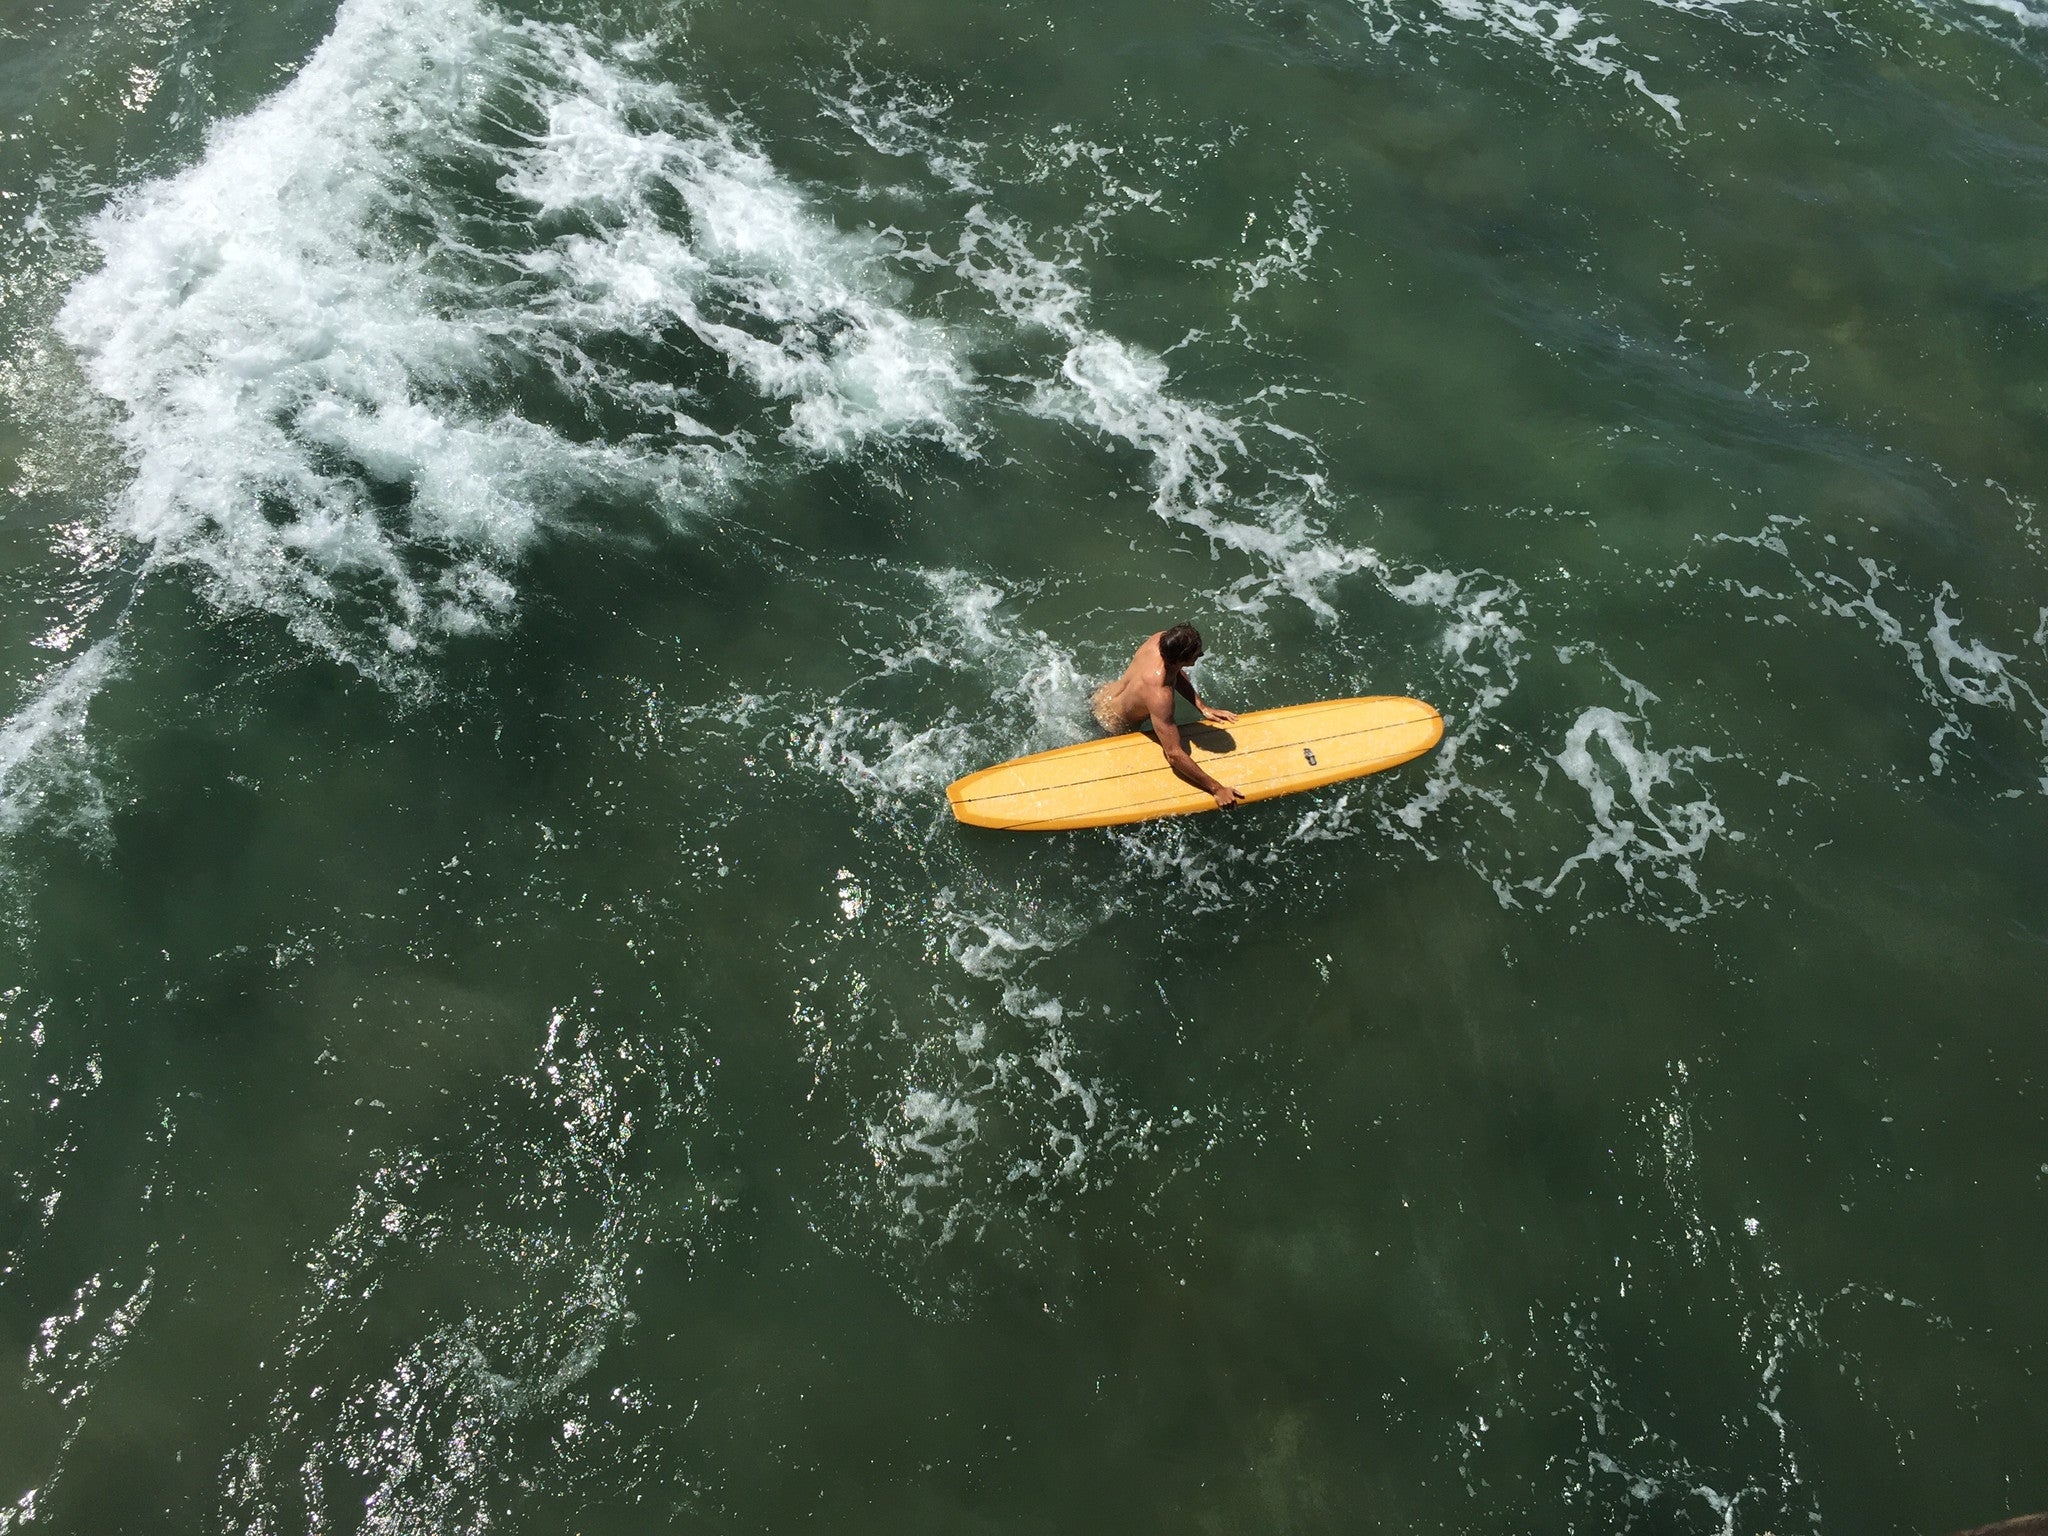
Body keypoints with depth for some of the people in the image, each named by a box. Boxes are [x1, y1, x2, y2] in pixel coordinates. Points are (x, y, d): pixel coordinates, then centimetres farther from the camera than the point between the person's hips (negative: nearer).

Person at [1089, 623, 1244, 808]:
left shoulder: (1162, 639, -26)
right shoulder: (1159, 696, -45)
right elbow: (1174, 754, -45)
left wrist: (1203, 708, -10)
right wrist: (1216, 789, -41)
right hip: (1110, 723, -6)